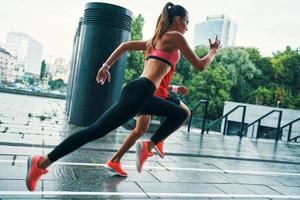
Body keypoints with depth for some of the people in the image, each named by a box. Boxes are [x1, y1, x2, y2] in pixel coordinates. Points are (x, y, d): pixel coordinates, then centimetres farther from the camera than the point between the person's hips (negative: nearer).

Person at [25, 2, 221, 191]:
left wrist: (106, 65, 24)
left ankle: (148, 146, 11)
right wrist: (214, 50, 20)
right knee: (96, 130, -9)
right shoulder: (175, 37, 1)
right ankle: (42, 163, -4)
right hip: (139, 92, -10)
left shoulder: (157, 39, 26)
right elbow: (200, 65, 2)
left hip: (139, 93, 10)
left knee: (180, 114, 20)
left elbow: (126, 45, 25)